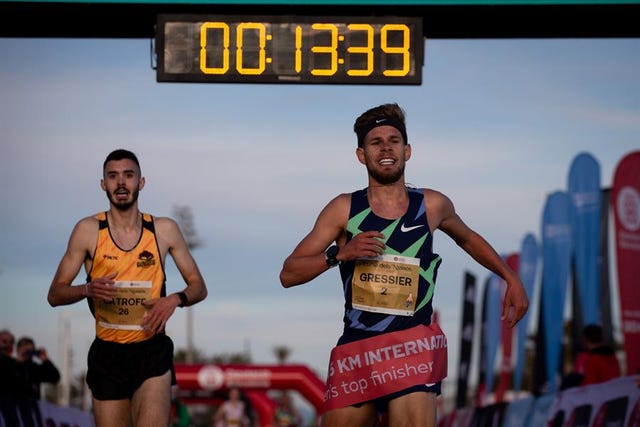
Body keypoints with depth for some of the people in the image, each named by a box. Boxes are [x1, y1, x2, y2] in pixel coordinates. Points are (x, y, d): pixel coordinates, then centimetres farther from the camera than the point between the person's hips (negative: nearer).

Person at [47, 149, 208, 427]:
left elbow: (199, 287, 10)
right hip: (107, 354, 1)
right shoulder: (88, 230, 0)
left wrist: (175, 299, -11)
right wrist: (88, 289, -18)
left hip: (153, 351, -1)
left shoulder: (165, 230, 3)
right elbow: (55, 294, 3)